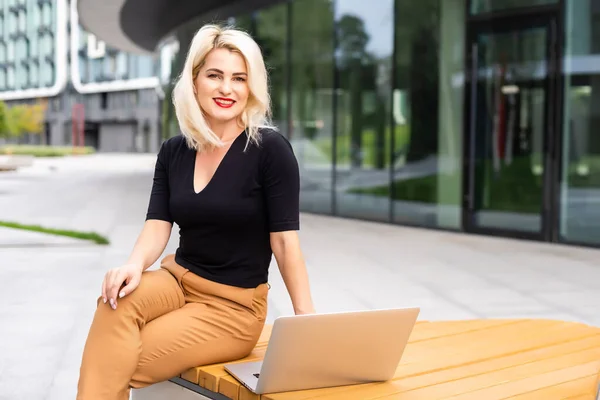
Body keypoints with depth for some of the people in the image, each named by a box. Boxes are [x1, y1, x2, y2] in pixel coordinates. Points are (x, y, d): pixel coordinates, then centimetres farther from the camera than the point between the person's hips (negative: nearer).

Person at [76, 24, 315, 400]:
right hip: (179, 280, 4)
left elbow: (285, 241, -13)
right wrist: (134, 265, -26)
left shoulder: (271, 148, -12)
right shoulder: (173, 151, 4)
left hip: (235, 305, -4)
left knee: (115, 367, -22)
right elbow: (157, 227, -4)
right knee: (118, 301, -29)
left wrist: (307, 320, -21)